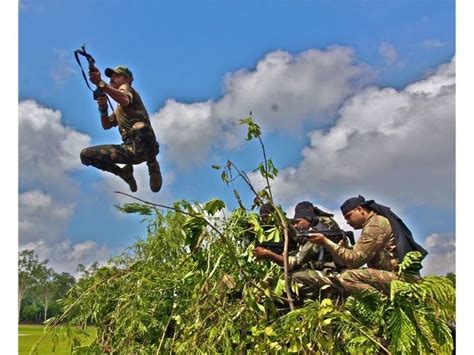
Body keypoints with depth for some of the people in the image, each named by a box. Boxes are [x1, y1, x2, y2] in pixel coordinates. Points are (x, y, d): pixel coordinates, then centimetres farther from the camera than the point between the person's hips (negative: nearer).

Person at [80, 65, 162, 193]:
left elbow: (125, 100, -25)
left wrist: (100, 83, -36)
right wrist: (103, 108, -1)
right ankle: (124, 172, 13)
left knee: (140, 126, -42)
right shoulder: (118, 108, 26)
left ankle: (153, 165, -15)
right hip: (129, 149, 7)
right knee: (86, 155, 1)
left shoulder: (126, 87, 2)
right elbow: (106, 125, 18)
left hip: (143, 148, -7)